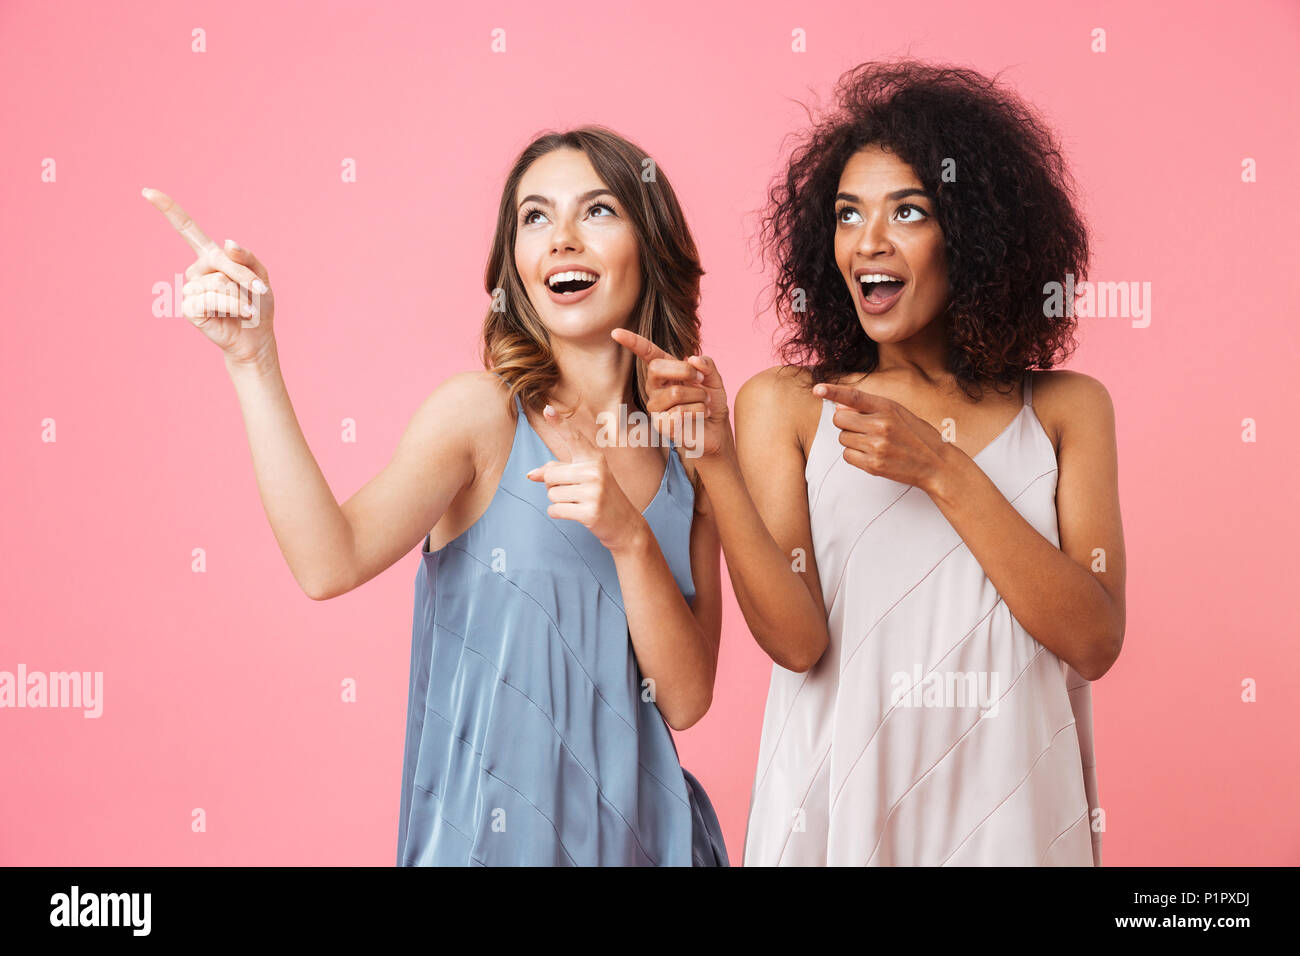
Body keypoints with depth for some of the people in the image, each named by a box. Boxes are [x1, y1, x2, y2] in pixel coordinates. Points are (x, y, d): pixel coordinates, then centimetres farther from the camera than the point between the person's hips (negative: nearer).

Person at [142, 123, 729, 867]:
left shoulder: (688, 456, 1)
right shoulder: (483, 411, -9)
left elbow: (686, 699, -5)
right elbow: (329, 562, -25)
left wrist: (629, 538, -19)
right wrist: (253, 360, -27)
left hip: (639, 826, 4)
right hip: (489, 826, -3)